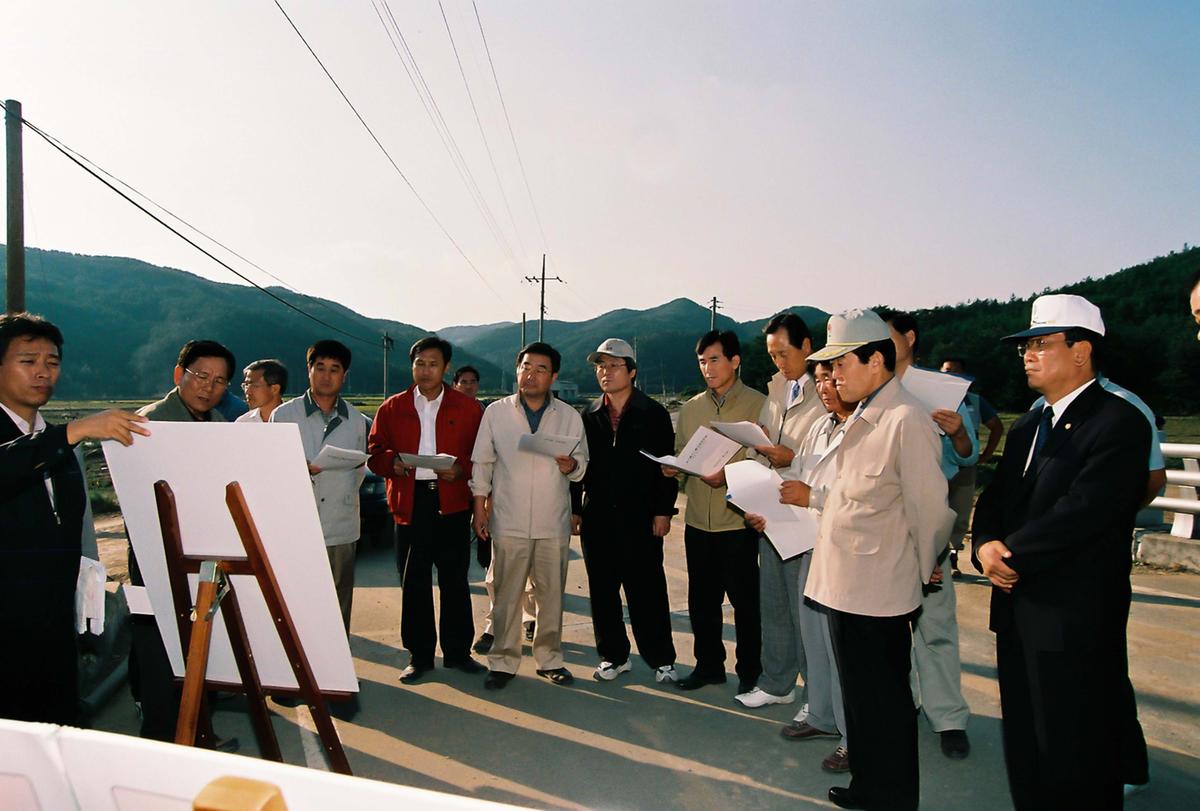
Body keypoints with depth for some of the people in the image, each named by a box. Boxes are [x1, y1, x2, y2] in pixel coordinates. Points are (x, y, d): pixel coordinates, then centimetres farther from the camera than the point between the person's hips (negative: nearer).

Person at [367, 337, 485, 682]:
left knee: (455, 581, 7)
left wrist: (462, 469, -16)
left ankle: (458, 651, 21)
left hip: (452, 502, -1)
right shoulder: (392, 407, 8)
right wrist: (392, 462, -13)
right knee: (414, 583, 7)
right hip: (409, 502, 1)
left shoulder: (467, 408, 5)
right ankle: (419, 656, 20)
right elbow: (374, 451, 8)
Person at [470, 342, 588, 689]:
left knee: (551, 594, 10)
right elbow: (482, 464, 6)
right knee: (506, 595, 5)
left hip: (553, 523, 1)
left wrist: (571, 466, -14)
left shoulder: (570, 416, 5)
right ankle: (503, 662, 19)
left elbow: (582, 463, 9)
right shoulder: (496, 412, 3)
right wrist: (480, 507, 2)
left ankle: (549, 658, 25)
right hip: (508, 521, -1)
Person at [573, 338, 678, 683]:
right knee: (602, 591, 10)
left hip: (640, 517, -4)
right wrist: (574, 509, 8)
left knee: (647, 591, 2)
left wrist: (663, 511, -6)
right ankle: (614, 656, 25)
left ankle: (661, 659, 18)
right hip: (597, 517, 4)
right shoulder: (589, 416, 10)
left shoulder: (653, 414, 0)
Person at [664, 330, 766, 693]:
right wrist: (673, 468, -7)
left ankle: (750, 670, 25)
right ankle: (708, 664, 31)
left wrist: (729, 475, -22)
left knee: (744, 600, 7)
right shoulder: (691, 408, 11)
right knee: (701, 599, 14)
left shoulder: (758, 405, -4)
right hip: (698, 520, 5)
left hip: (738, 520, -4)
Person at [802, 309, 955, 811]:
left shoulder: (906, 419, -20)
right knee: (861, 694, 22)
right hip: (845, 583, 9)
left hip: (877, 591, -9)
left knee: (883, 703, 8)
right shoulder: (862, 418, 10)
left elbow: (928, 507, -17)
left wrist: (925, 572, -5)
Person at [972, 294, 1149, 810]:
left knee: (1075, 763, 7)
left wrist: (1013, 554, -15)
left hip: (1076, 619, -7)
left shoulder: (1119, 422, -12)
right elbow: (993, 501, 11)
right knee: (1023, 750, 19)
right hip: (1018, 610, 8)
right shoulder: (1026, 429, 14)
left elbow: (1085, 510, -23)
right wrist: (985, 546, -9)